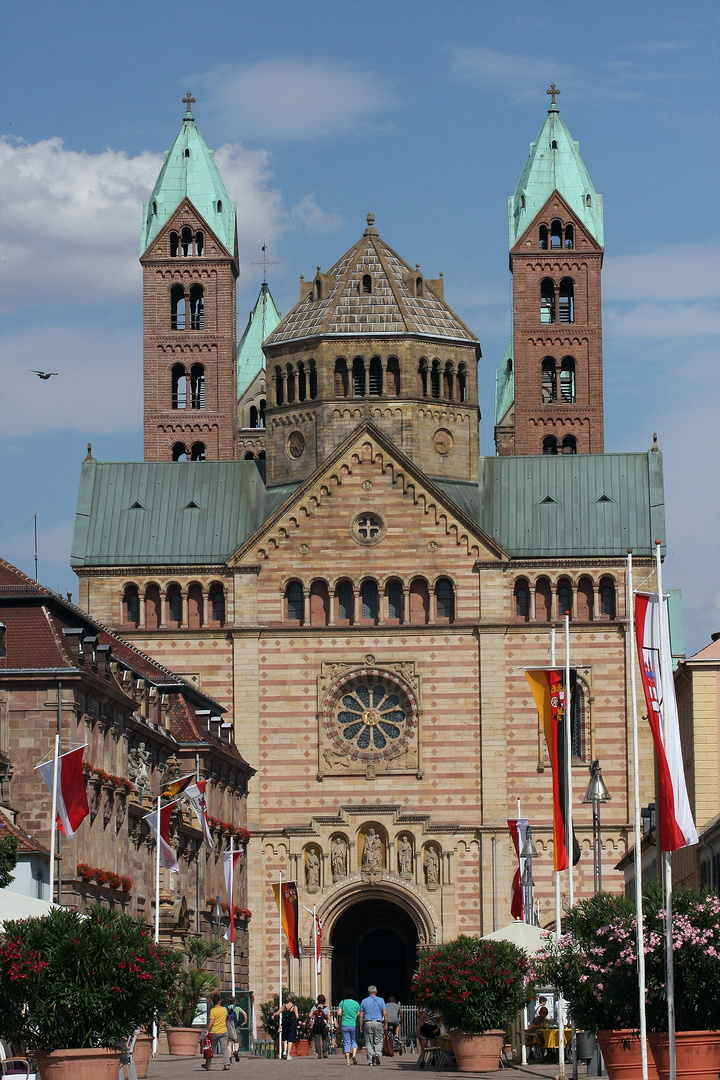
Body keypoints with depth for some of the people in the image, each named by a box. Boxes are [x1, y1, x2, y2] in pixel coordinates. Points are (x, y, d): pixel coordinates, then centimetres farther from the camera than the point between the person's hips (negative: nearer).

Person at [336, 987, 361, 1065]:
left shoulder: (342, 1003, -1)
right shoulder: (356, 1004, 0)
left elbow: (339, 1013, -7)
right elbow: (359, 1015, 2)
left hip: (344, 1025, 0)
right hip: (354, 1025, 0)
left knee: (346, 1042, 5)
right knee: (354, 1041, 13)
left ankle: (347, 1060, 2)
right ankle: (354, 1054, -12)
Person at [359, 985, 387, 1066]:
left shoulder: (364, 1001, 7)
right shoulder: (380, 1000, 5)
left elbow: (360, 1015, 4)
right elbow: (385, 1013, 0)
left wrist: (361, 1026, 7)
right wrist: (386, 1024, 5)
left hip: (368, 1023, 0)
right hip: (378, 1023, 0)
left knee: (369, 1043, 3)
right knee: (378, 1041, 7)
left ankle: (370, 1061, -1)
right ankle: (377, 1054, -18)